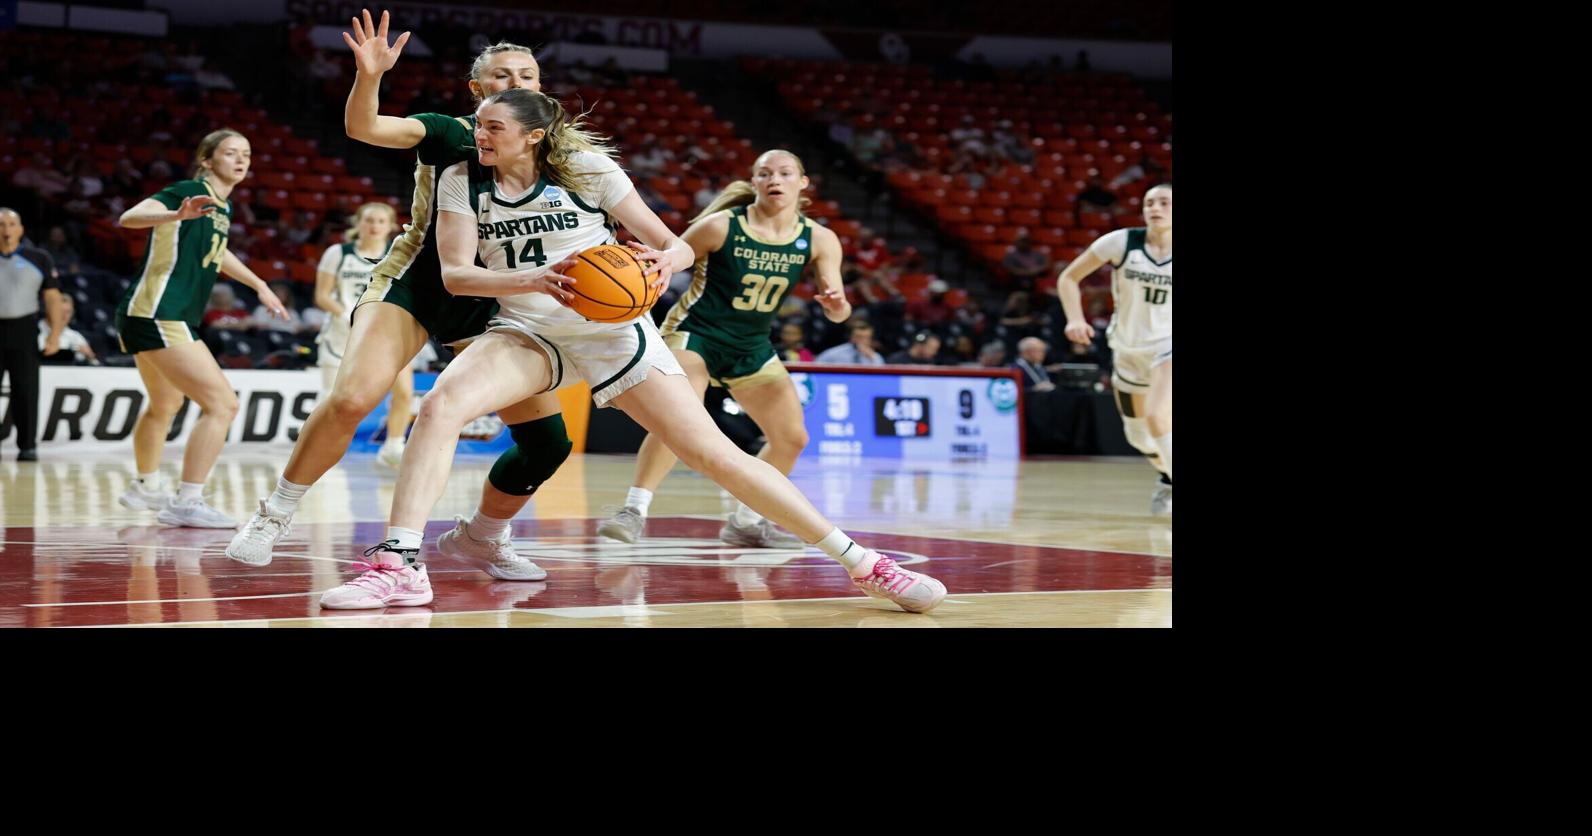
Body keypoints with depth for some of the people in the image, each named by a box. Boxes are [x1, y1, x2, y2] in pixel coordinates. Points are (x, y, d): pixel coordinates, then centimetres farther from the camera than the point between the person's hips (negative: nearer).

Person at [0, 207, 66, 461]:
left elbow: (53, 298, 5)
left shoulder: (37, 259, 4)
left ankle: (27, 446, 3)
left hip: (23, 331, -1)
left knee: (25, 391, -2)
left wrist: (55, 333, -4)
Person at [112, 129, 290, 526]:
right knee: (223, 404, -17)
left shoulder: (224, 206, 13)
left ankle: (145, 488, 49)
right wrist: (178, 214, -47)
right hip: (158, 317, -11)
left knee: (165, 405, 29)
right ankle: (187, 503, -18)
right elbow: (129, 217, -29)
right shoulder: (191, 191, -13)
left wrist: (259, 285, 36)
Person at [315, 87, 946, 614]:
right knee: (439, 405, -28)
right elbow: (455, 273, -13)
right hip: (527, 331, 2)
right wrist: (534, 281, -31)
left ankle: (863, 564, -3)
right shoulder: (462, 181, -3)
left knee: (712, 453, -10)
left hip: (612, 330, -2)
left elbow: (677, 245, -6)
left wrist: (664, 261, -32)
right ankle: (399, 567, -29)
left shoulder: (587, 167, -8)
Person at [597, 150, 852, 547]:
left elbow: (837, 311, -6)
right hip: (695, 332, -6)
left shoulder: (819, 240, -7)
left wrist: (837, 304, -28)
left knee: (792, 437, 5)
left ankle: (745, 522, 21)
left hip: (751, 346, 6)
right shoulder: (721, 226, -17)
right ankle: (634, 509, -27)